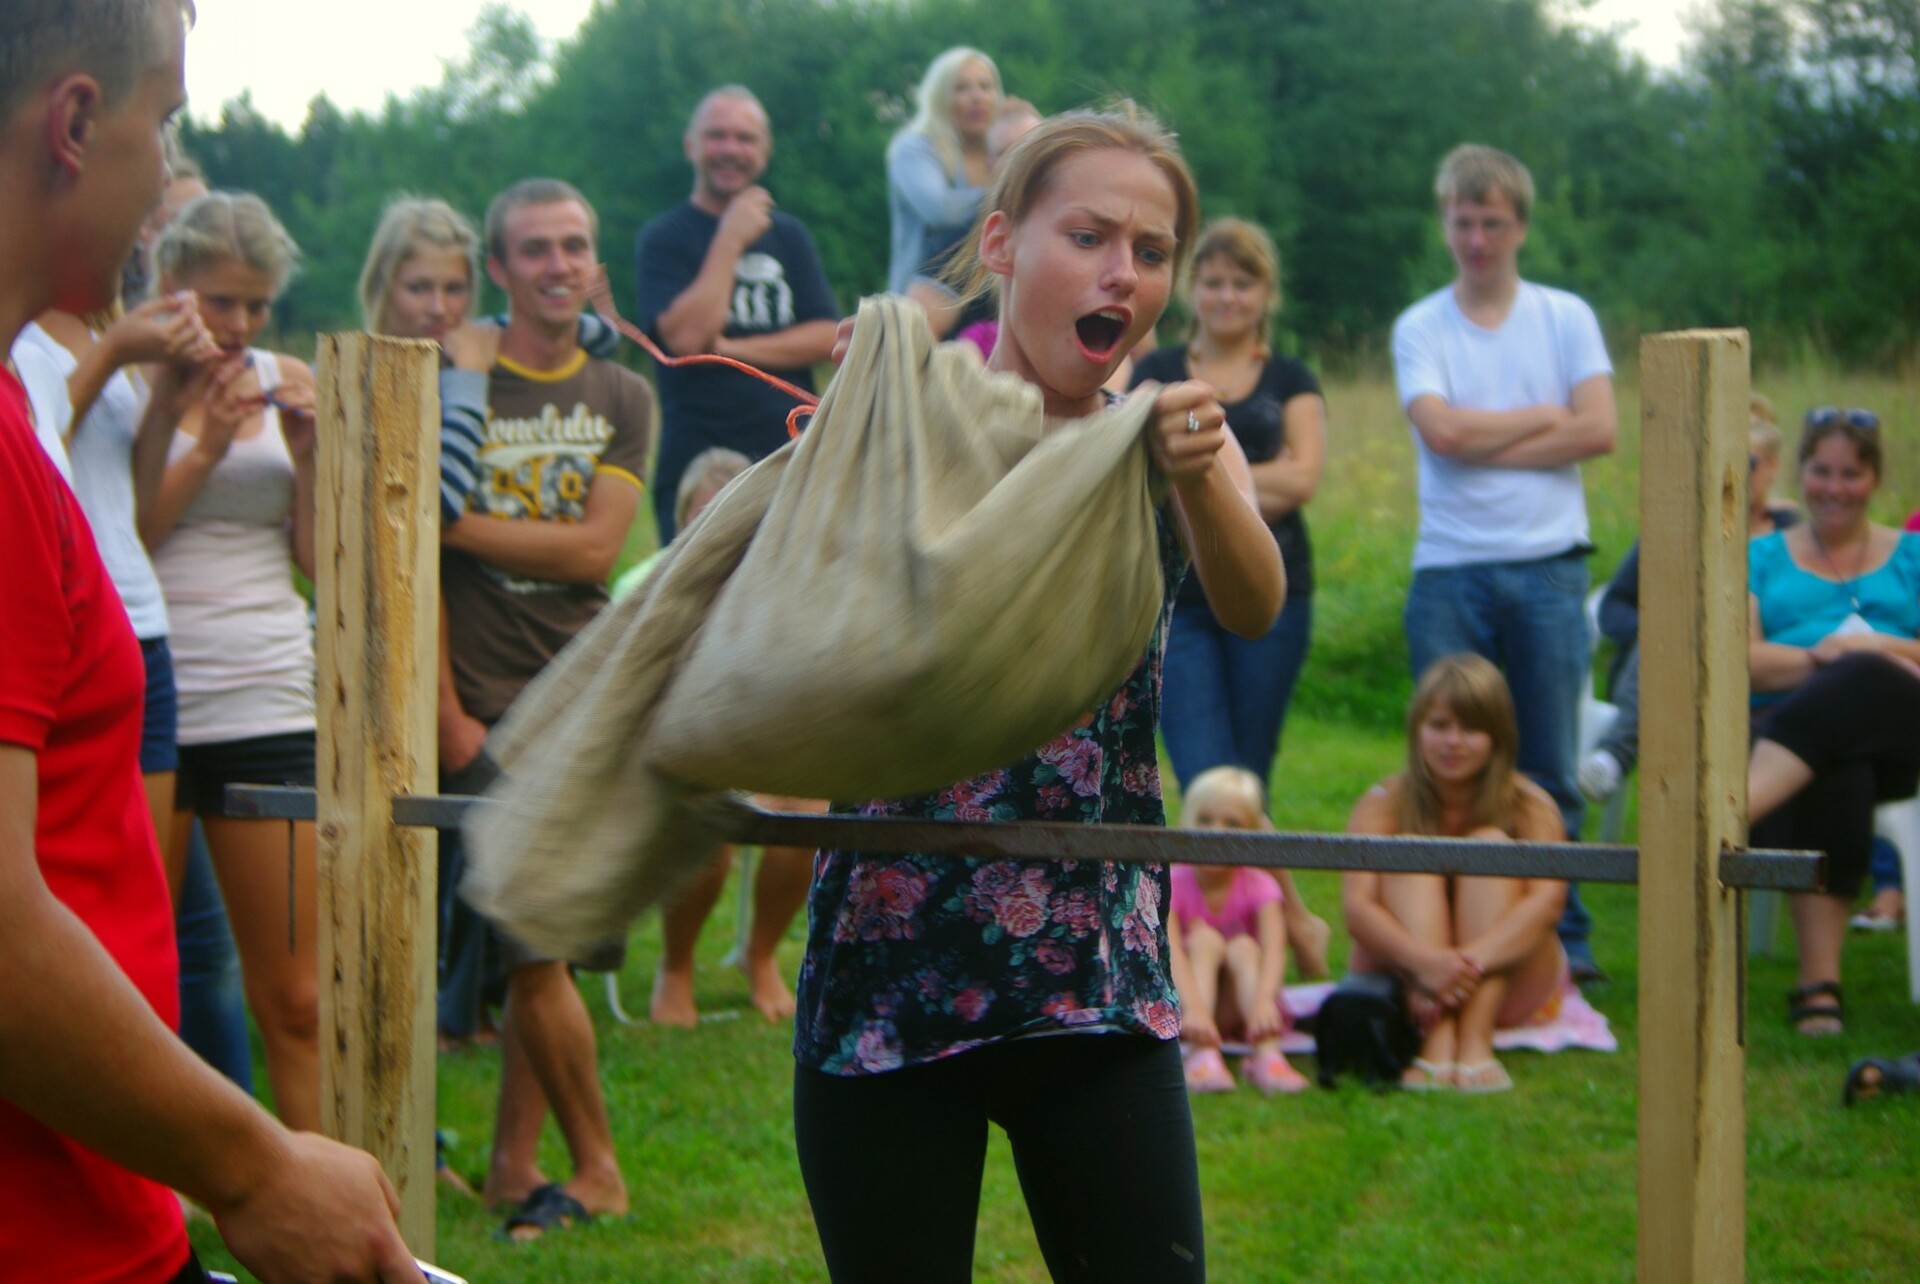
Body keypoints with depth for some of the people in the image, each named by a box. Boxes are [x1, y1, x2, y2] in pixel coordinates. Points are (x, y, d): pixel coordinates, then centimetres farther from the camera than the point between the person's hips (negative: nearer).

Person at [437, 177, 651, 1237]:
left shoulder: (623, 398, 11)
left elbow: (596, 550, -2)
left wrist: (457, 523, -10)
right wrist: (448, 716, -11)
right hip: (490, 707, -4)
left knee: (550, 952, 6)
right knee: (538, 952, -8)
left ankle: (512, 1167, 15)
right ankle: (597, 1169, 2)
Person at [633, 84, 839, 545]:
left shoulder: (788, 235, 16)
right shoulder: (663, 239, 3)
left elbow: (828, 336, 5)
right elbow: (686, 336, -14)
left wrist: (732, 349, -7)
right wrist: (731, 239, -8)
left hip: (790, 458, 4)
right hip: (697, 467, -4)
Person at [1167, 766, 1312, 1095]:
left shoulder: (1259, 886, -10)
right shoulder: (1173, 885, -13)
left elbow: (1274, 948, -29)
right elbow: (1170, 951, -31)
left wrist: (1264, 1000, -51)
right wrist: (1194, 1007, -50)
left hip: (1240, 1009, 1)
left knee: (1243, 947, -26)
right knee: (1205, 938, -25)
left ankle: (1267, 1053, -45)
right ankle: (1203, 1054, -43)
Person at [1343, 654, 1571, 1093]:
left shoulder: (1530, 807, -5)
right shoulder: (1383, 806, -6)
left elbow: (1547, 900, -22)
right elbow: (1357, 907, -21)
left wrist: (1474, 960, -41)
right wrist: (1426, 961, -41)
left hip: (1508, 985, 0)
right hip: (1405, 986, 0)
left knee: (1490, 845, -18)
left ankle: (1476, 1039, -36)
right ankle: (1436, 1039, -41)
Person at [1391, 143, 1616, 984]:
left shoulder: (1565, 318, 9)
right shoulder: (1419, 329, 7)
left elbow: (1600, 429, -5)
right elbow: (1443, 431, -9)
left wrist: (1486, 442, -7)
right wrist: (1543, 418, -3)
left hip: (1547, 568, 0)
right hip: (1449, 572, 0)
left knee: (1549, 774, 2)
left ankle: (1563, 939, 8)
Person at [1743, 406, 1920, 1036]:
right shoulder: (1762, 558, 26)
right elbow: (1737, 659, 8)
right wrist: (1816, 658, -9)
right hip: (1782, 732, 1)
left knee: (1860, 684, -41)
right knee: (1833, 780, -40)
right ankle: (1819, 985, -51)